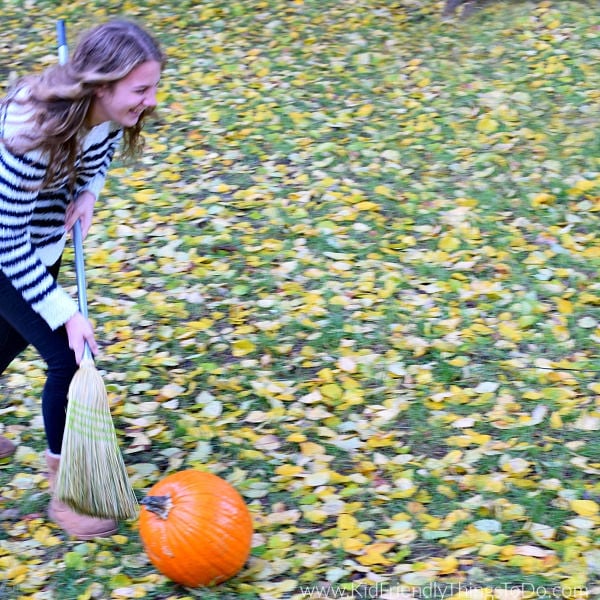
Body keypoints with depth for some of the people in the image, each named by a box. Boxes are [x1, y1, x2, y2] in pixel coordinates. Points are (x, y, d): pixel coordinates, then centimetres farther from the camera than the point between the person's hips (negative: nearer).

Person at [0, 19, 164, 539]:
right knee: (67, 357, -8)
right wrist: (66, 314, -29)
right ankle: (64, 494, 11)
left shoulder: (110, 113, -19)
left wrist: (87, 193, -13)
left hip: (42, 239, 7)